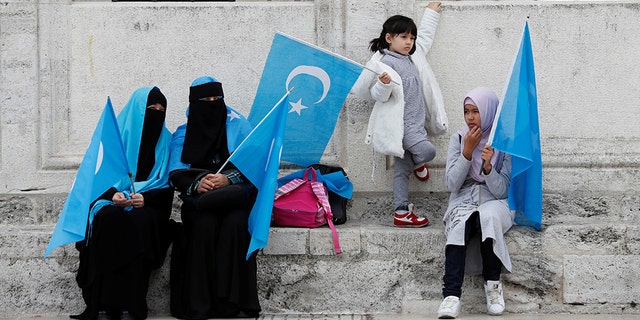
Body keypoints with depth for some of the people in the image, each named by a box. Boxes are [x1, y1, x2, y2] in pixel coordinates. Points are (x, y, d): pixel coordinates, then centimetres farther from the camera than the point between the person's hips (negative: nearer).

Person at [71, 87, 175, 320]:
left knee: (141, 221, -36)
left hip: (147, 205, 0)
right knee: (107, 218, -36)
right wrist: (113, 194, -18)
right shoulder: (116, 133, 8)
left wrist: (145, 197, -17)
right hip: (112, 198, 0)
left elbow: (167, 186, 3)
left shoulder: (165, 141, 10)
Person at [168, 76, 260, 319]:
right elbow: (176, 174, 2)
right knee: (204, 225, -33)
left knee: (234, 224, -34)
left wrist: (228, 179, -19)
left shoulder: (238, 126, 6)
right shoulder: (183, 134, 10)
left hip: (236, 196, 0)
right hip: (200, 199, 1)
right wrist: (196, 184, -20)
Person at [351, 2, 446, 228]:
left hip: (415, 123, 8)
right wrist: (384, 84, -33)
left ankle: (402, 213, 13)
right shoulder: (384, 63, -12)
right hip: (400, 124, -8)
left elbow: (425, 36, 29)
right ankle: (417, 163, 15)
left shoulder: (413, 56, 12)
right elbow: (378, 95, -12)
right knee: (427, 150, -22)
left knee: (402, 169, 10)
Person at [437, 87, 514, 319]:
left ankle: (493, 283, -22)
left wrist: (488, 167, -23)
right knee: (460, 224, -34)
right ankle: (451, 295, -44)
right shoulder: (458, 139, 5)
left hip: (495, 202, -1)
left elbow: (501, 191, -5)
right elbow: (452, 184, -4)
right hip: (463, 202, 1)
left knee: (488, 216, -37)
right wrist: (468, 151, -12)